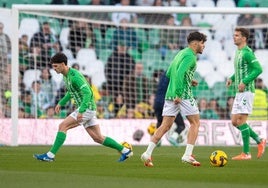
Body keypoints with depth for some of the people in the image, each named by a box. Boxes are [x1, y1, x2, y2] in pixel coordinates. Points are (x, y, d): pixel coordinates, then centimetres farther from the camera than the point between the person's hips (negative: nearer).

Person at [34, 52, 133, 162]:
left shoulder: (75, 76, -20)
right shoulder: (66, 75, 11)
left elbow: (87, 93, -27)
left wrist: (81, 111, -34)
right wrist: (61, 103, 23)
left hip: (87, 108, -10)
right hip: (85, 109, 10)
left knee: (63, 126, -14)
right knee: (98, 138, 10)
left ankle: (51, 155, -14)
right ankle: (125, 151, 17)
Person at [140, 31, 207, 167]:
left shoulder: (180, 53, 19)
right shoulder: (190, 56, -10)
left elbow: (168, 73, 24)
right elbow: (180, 73, -24)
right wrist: (178, 94, -25)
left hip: (170, 94, 8)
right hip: (184, 94, -8)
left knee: (165, 125, 5)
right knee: (195, 123, 4)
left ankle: (148, 153, -5)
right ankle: (187, 155, -2)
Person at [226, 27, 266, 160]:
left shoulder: (247, 52, -13)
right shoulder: (238, 52, 17)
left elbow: (258, 69, -20)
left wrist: (244, 82, -23)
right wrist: (232, 78, 14)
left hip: (246, 90, -10)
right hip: (239, 92, 10)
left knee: (241, 121, -9)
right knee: (235, 122, 9)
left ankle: (246, 153, -5)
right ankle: (260, 141, 17)